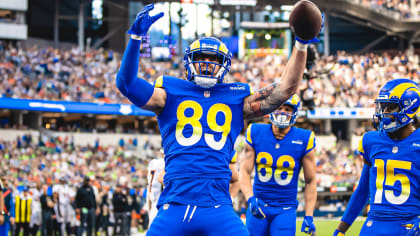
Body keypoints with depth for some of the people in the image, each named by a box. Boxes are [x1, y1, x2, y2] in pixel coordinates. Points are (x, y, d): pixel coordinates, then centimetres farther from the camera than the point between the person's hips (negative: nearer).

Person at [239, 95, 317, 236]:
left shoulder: (304, 140, -6)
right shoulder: (256, 133, -2)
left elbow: (310, 181, 1)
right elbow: (244, 171, -2)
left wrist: (309, 217, -4)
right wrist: (250, 199, -20)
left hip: (285, 210, -2)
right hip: (258, 207, 2)